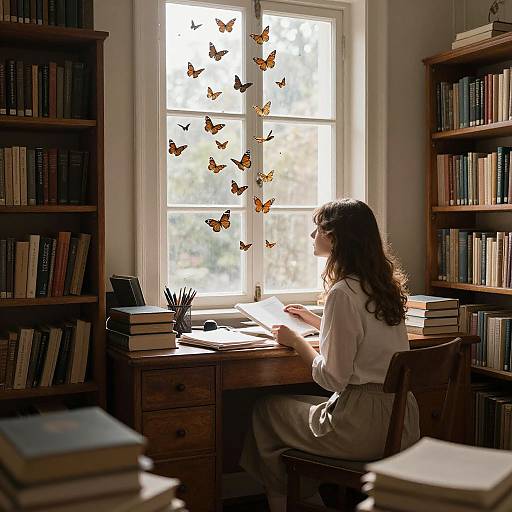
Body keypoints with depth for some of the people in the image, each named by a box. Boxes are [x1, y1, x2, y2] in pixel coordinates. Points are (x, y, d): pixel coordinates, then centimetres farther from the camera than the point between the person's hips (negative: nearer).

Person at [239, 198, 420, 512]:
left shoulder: (343, 292, -19)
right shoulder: (384, 284, 6)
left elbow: (332, 378, -17)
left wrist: (296, 341, -4)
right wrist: (315, 321, 27)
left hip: (365, 427, -8)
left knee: (265, 410, 13)